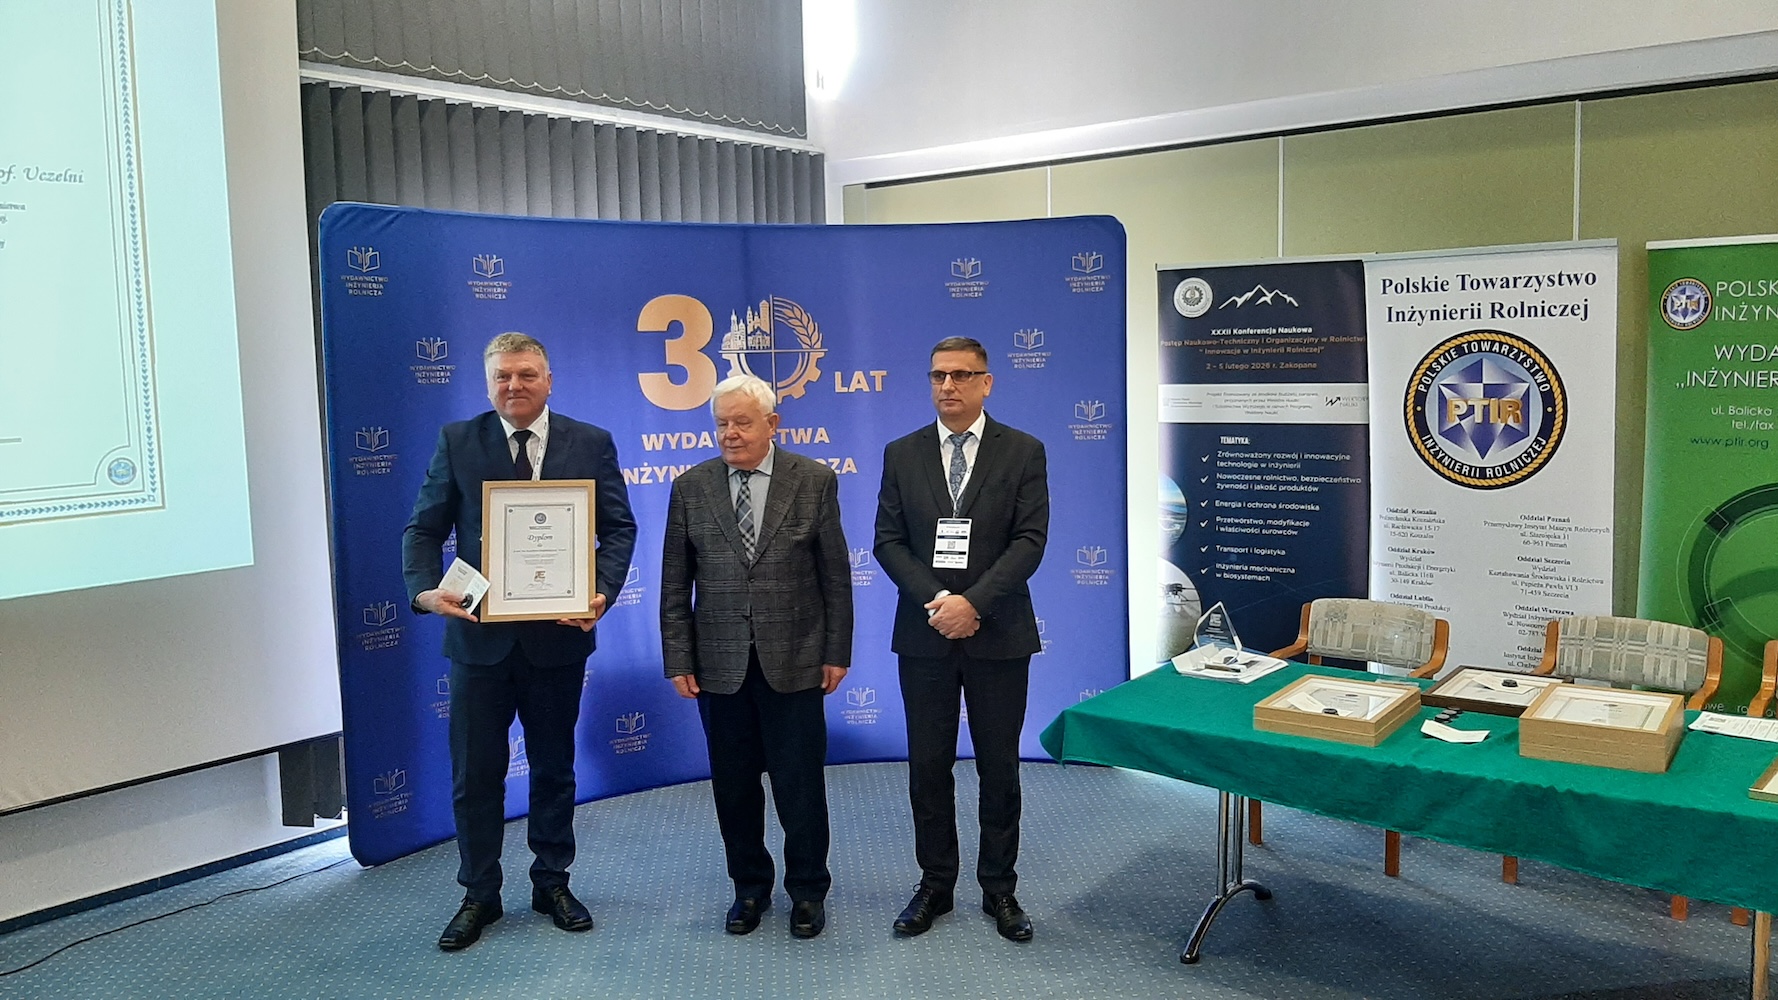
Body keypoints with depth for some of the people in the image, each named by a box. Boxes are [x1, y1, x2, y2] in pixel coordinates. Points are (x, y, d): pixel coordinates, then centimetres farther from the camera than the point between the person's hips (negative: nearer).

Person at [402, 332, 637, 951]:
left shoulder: (591, 444, 0)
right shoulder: (456, 442, 0)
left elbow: (619, 528, 0)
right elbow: (424, 528, -1)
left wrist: (604, 591, -17)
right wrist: (425, 589, -19)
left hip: (559, 634, 0)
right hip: (479, 635, 0)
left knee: (554, 767, 14)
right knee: (474, 774, 8)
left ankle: (552, 884, 31)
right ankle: (478, 896, 25)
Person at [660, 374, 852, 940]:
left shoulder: (815, 482, -1)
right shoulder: (691, 488, 2)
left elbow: (835, 575, 1)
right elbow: (675, 584, 4)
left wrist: (837, 652, -1)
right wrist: (678, 660, 0)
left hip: (794, 661, -1)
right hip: (719, 665, 2)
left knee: (801, 785, 5)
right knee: (734, 785, 11)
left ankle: (807, 891, 24)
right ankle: (749, 887, 29)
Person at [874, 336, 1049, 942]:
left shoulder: (1023, 452, -1)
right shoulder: (902, 454, 5)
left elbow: (1030, 540, -8)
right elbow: (888, 540, 1)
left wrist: (972, 602, -19)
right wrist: (935, 600, -14)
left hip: (998, 635, -1)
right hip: (924, 635, 2)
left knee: (999, 766, 8)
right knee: (928, 766, 8)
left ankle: (998, 888, 22)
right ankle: (935, 885, 22)